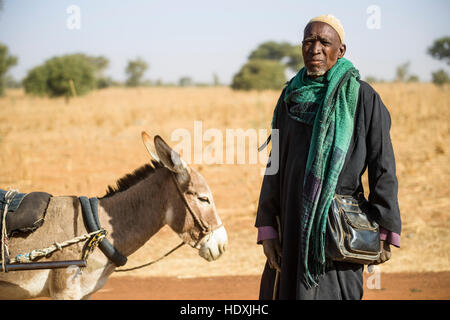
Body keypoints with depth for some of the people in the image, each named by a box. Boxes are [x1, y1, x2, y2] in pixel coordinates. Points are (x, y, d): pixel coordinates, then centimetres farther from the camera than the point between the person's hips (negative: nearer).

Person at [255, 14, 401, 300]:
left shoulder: (362, 97, -4)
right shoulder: (290, 99, 11)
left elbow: (383, 168, -6)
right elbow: (275, 166, 12)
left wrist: (386, 233, -10)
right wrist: (267, 229, 4)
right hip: (293, 225, 5)